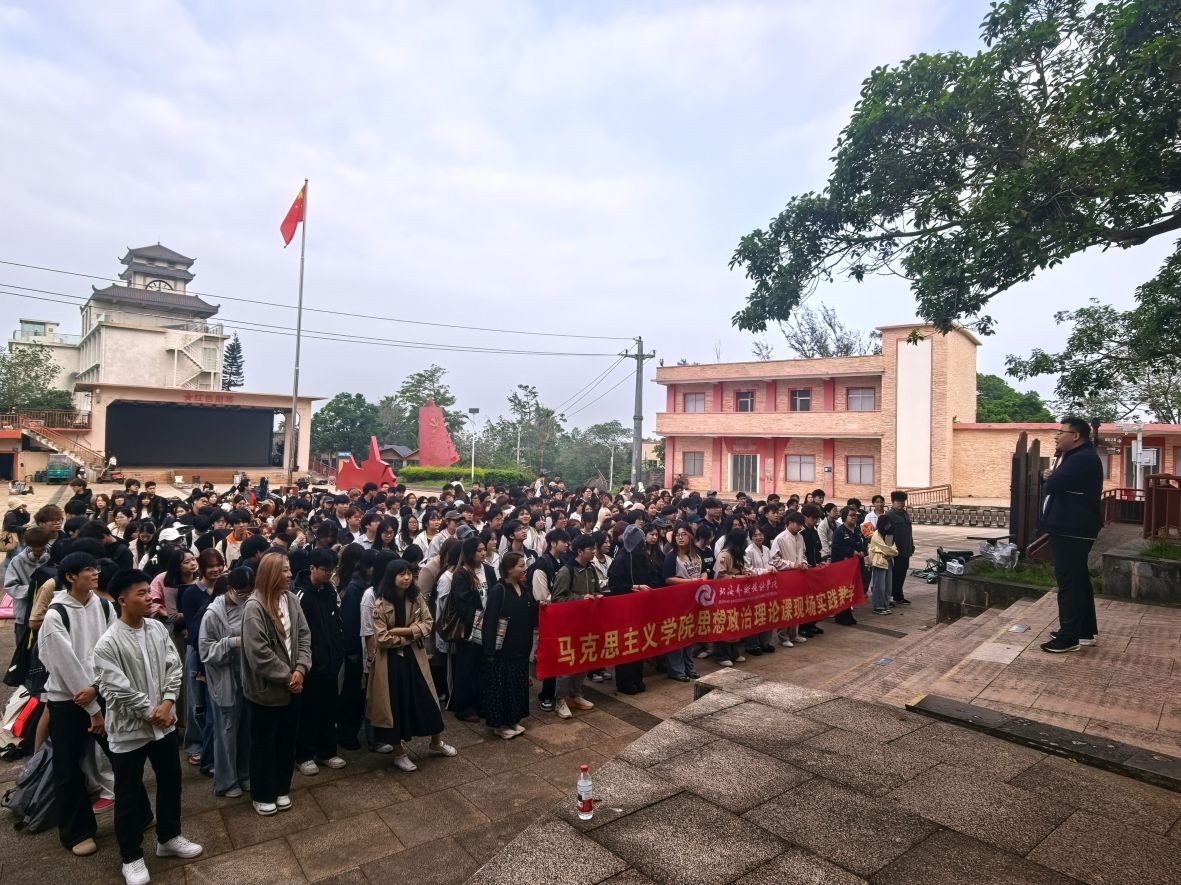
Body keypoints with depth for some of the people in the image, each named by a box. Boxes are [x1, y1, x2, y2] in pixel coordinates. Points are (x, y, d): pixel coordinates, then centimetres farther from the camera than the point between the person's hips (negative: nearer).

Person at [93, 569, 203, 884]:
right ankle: (132, 857, 28)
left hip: (164, 723, 5)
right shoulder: (108, 644, -19)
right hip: (128, 730, -5)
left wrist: (166, 704, -12)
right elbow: (117, 690, -18)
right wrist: (150, 713, -12)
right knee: (128, 795, 10)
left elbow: (174, 667, 0)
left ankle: (168, 838, 38)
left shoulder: (158, 628, -3)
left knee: (170, 781, 18)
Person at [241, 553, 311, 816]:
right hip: (266, 689, -6)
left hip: (292, 685, 6)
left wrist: (300, 670, -12)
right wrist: (287, 676, -16)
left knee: (287, 740, 18)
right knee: (264, 743, 13)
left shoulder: (292, 600, -1)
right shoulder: (254, 607, -20)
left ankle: (282, 789, 36)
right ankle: (263, 795, 31)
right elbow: (258, 653, -22)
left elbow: (304, 636, 1)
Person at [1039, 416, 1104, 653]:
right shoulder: (1078, 457, 17)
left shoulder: (1081, 459, -19)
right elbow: (1063, 484, 15)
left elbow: (1051, 486, -24)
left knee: (1069, 582, -6)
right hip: (1072, 529, 11)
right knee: (1078, 579, 16)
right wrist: (1053, 477, -5)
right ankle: (1086, 630, 26)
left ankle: (1069, 637, 0)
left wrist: (1050, 477, -2)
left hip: (1071, 530, -11)